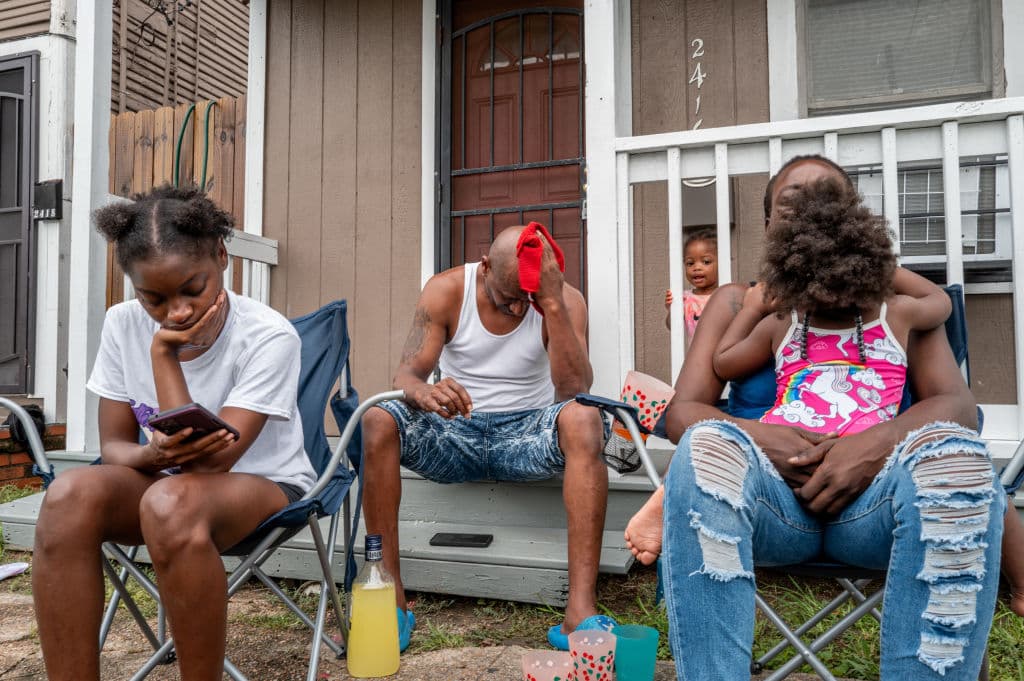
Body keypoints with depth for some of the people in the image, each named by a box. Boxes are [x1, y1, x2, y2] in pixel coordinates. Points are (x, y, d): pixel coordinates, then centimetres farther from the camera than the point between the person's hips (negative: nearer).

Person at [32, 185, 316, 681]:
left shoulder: (269, 336, -20)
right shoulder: (123, 325, -5)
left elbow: (208, 462, -23)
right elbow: (113, 447, -2)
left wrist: (164, 354, -22)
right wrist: (155, 454, -26)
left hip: (262, 483, -4)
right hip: (168, 480, 4)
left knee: (171, 500, -36)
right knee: (72, 493, -27)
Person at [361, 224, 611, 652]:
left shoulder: (564, 300, -9)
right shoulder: (446, 290, -6)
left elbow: (575, 391, -22)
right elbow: (406, 376, -12)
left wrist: (552, 305, -30)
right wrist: (424, 394, -37)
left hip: (527, 433, -1)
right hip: (455, 431, 1)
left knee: (583, 420, -34)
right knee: (377, 421, -27)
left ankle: (580, 612, -36)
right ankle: (391, 599, -21)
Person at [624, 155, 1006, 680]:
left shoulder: (897, 299, 16)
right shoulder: (737, 302, 14)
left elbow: (958, 405, 3)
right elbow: (681, 412, 3)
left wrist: (880, 442, -20)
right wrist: (752, 437, -19)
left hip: (872, 495, 1)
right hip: (771, 493, 0)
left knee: (955, 453, -31)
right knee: (707, 445, -33)